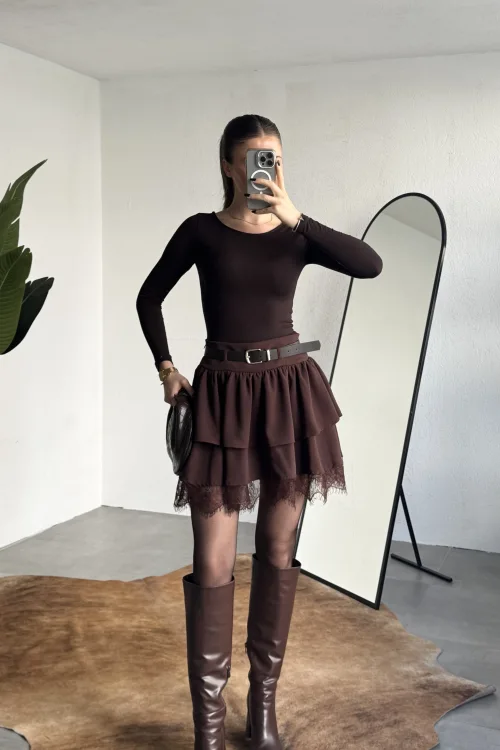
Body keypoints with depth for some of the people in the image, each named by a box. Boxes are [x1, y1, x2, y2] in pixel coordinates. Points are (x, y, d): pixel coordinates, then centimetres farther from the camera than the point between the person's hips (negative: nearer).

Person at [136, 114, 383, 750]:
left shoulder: (296, 234, 4)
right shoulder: (202, 231, 2)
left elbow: (371, 264, -13)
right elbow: (149, 297, 14)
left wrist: (294, 217, -20)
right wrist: (166, 370, 7)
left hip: (288, 391, 2)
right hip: (223, 393, -2)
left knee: (278, 552, 8)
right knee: (213, 563, -4)